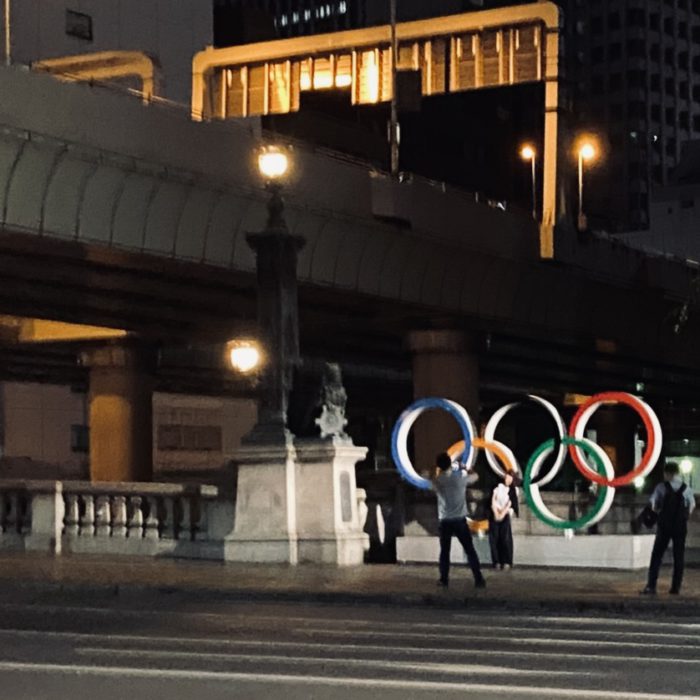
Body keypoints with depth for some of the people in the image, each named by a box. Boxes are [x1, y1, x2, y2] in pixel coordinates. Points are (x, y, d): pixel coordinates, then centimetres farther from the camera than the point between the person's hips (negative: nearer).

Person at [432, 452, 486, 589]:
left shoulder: (437, 481, -3)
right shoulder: (460, 477, -7)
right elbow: (475, 476, 13)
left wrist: (438, 473, 29)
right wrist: (465, 470, 30)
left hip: (445, 521, 1)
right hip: (459, 520, -1)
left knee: (444, 551, 14)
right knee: (470, 550, 1)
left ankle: (444, 579, 12)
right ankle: (479, 579, -4)